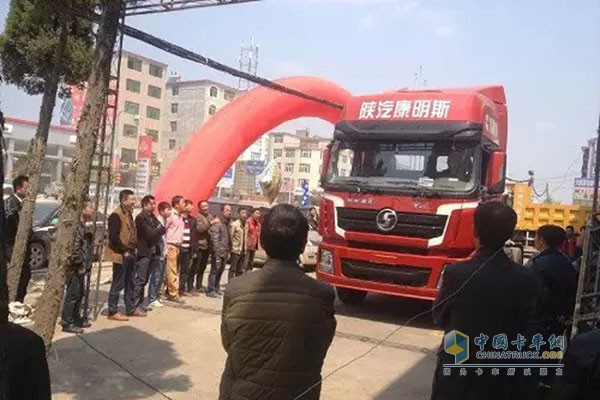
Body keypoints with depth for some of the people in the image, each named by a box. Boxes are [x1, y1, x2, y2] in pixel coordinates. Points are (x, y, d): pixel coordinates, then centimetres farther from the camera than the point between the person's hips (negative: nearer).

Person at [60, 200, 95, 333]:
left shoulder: (83, 226, 14)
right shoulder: (77, 226, -18)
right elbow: (75, 247, -24)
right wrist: (78, 263, -17)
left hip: (80, 267, 10)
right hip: (75, 267, -10)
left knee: (79, 294, 17)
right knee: (72, 294, -3)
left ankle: (76, 319, 28)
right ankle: (67, 323, 4)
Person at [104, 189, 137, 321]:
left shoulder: (129, 214, 15)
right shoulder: (116, 215, -14)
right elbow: (114, 236, -20)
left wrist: (132, 250, 11)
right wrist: (124, 251, -18)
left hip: (130, 253, 9)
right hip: (121, 255, -9)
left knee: (130, 283, 16)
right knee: (118, 284, -3)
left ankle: (131, 308, 26)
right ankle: (113, 311, 6)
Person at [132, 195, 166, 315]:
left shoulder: (152, 217, 16)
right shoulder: (141, 217, -10)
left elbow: (159, 230, 12)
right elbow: (149, 234, -16)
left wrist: (160, 230, -8)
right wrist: (161, 230, -3)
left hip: (152, 252, 8)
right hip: (144, 252, -8)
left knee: (144, 280, 12)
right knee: (140, 280, -8)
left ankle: (139, 304, 20)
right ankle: (133, 307, -5)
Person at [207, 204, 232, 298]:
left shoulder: (227, 223, 16)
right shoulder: (217, 223, -13)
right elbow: (214, 237, -19)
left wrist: (229, 250, 17)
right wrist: (216, 251, -23)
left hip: (225, 252, 9)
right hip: (218, 252, -9)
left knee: (220, 270, 16)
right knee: (215, 271, -4)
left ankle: (216, 288, 27)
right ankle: (211, 290, 2)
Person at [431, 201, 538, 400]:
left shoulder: (456, 273, -21)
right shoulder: (525, 280, -11)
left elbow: (439, 318, -6)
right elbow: (520, 328, 2)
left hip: (456, 373, -3)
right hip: (499, 376, 3)